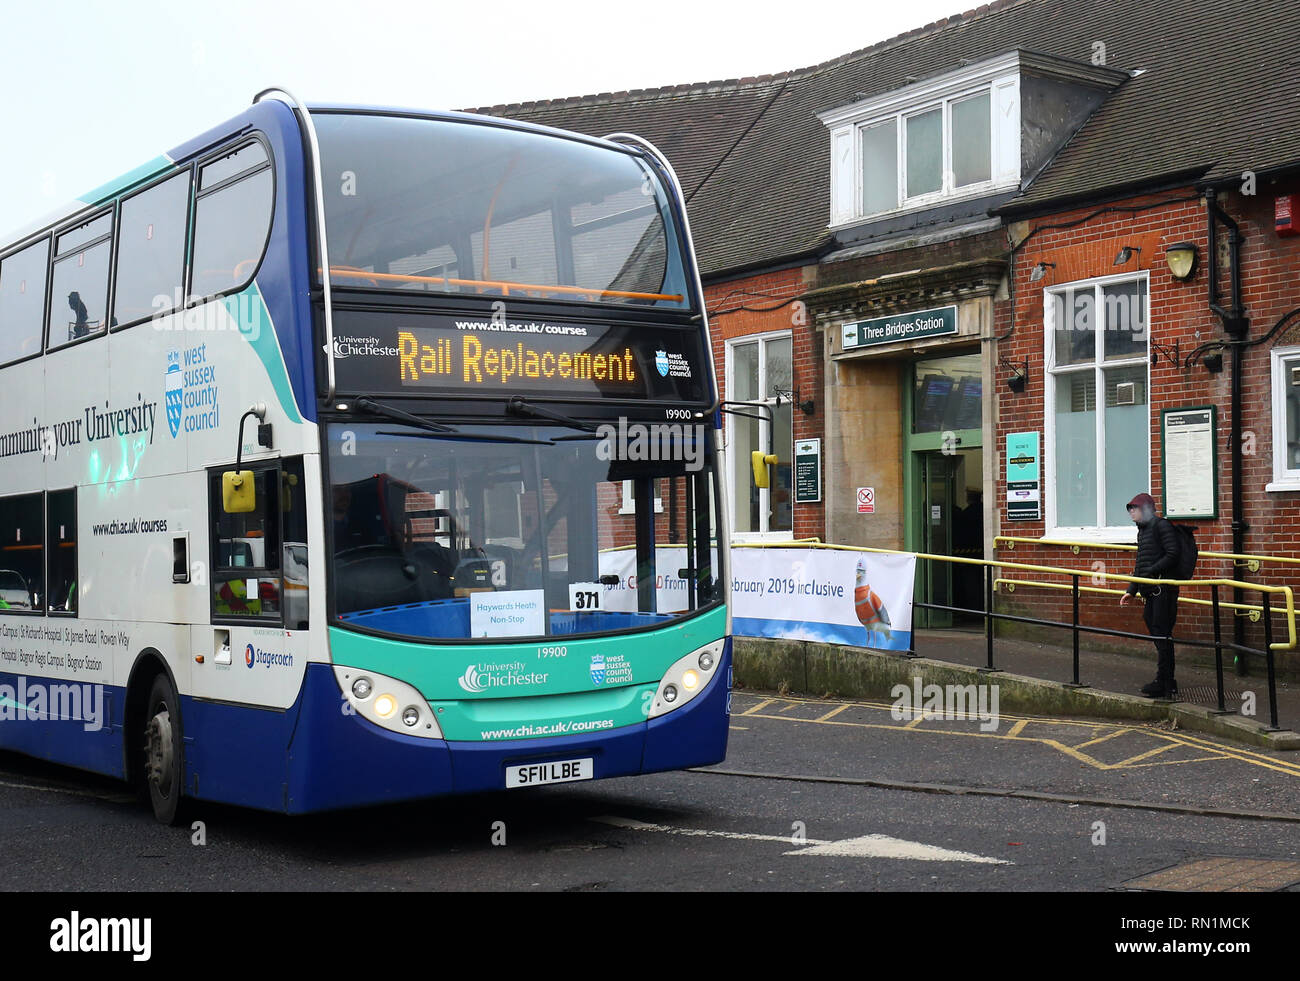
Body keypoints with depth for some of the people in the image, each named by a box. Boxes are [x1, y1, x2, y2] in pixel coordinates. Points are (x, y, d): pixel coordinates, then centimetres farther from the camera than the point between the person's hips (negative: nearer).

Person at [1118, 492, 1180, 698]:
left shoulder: (1161, 525, -7)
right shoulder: (1142, 531, 21)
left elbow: (1172, 556, -15)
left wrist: (1149, 573, -18)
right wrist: (1131, 591, 20)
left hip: (1164, 588, -9)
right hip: (1150, 590, 9)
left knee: (1162, 634, -8)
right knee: (1155, 633, 8)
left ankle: (1164, 684, -6)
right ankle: (1166, 684, 12)